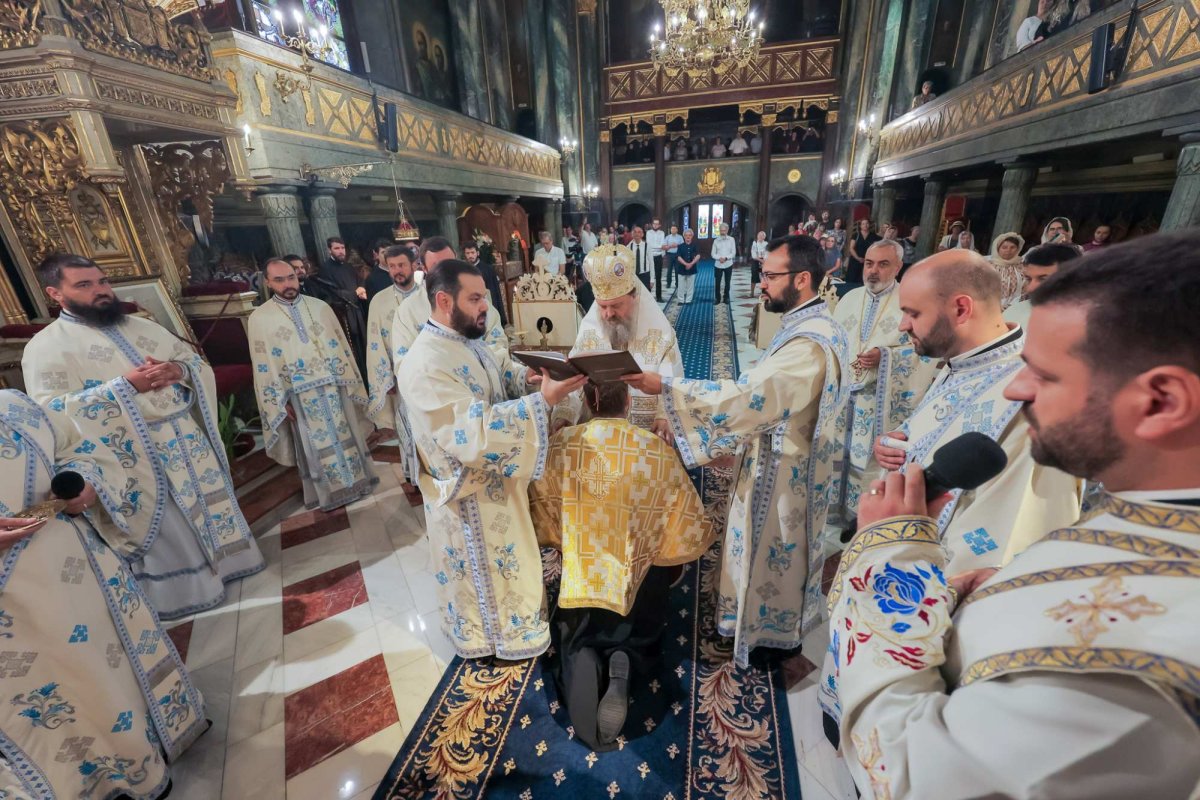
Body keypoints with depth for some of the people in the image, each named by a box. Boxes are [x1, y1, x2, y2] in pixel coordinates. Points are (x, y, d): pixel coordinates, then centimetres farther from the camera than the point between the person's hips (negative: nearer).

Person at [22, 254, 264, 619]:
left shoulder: (142, 326, 11)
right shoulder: (45, 348, -5)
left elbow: (197, 361, 12)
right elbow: (52, 411, -15)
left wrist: (177, 369, -12)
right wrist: (125, 385, -24)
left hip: (188, 438, 5)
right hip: (137, 455, -5)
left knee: (211, 502, 16)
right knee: (168, 530, 4)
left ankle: (224, 560, 35)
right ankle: (185, 589, 22)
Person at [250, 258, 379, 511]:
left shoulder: (320, 307, 3)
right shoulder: (259, 318, -3)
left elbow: (341, 345, 5)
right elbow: (265, 366, -3)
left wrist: (351, 382, 3)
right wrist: (282, 402, -7)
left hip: (335, 387, 2)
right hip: (301, 395, -2)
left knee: (346, 436, 12)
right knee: (316, 446, 11)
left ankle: (355, 480, 30)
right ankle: (328, 493, 27)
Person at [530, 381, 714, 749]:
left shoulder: (561, 444, -14)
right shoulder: (657, 450, -19)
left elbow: (540, 508, -1)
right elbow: (684, 519, -10)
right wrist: (662, 552, 9)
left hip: (580, 577, 1)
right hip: (639, 577, 0)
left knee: (579, 642, 22)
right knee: (637, 639, 24)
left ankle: (583, 660, -12)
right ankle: (622, 666, -9)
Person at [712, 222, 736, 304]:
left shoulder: (731, 239, 0)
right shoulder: (716, 240, 2)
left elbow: (733, 253, -3)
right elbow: (713, 253, 0)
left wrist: (726, 258, -18)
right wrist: (719, 258, -19)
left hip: (728, 264, 0)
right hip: (718, 265, 0)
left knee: (727, 282, 8)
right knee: (717, 282, 1)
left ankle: (726, 298, 20)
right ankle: (717, 298, 13)